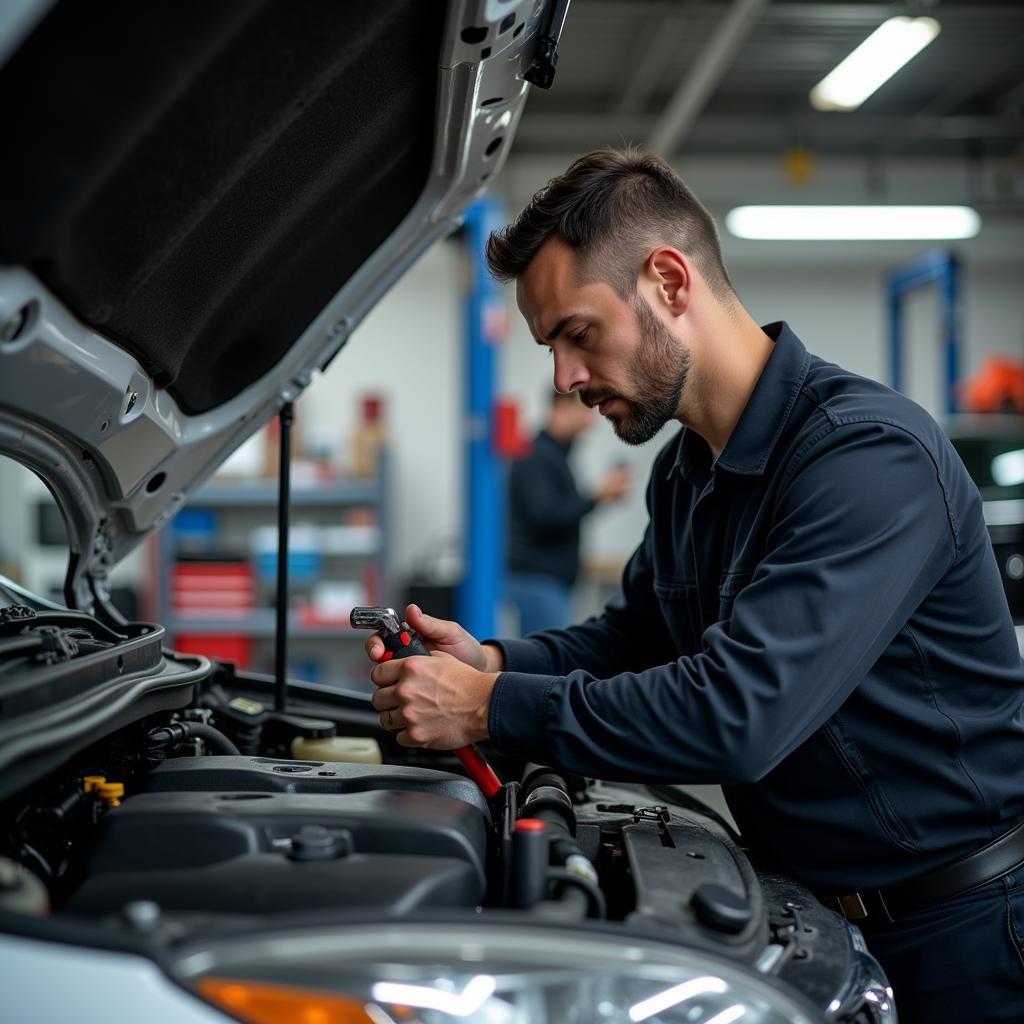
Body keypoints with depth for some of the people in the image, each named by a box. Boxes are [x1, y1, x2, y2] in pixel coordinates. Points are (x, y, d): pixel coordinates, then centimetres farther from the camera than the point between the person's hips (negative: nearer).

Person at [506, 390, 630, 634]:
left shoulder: (555, 454, 17)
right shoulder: (537, 456, -13)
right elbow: (544, 517, -22)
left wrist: (599, 498, 10)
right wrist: (597, 497, -17)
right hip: (536, 579, -10)